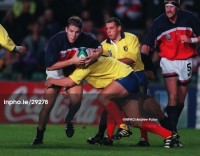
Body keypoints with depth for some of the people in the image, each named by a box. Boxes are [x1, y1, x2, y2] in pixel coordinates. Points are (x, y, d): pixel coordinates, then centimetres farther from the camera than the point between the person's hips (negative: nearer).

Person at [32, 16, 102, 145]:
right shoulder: (56, 40, -29)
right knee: (48, 105, -11)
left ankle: (69, 120, 13)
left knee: (76, 100, -21)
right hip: (56, 72, -2)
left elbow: (100, 48, -1)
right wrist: (72, 61, -38)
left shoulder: (85, 38, -21)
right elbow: (49, 66, -29)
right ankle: (39, 136, 8)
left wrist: (95, 56, -26)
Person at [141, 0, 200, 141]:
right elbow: (147, 45, -12)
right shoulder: (159, 23, -11)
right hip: (168, 61, -2)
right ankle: (173, 132, -17)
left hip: (185, 61, 2)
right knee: (173, 96, -16)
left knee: (181, 100, 8)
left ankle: (171, 126, 29)